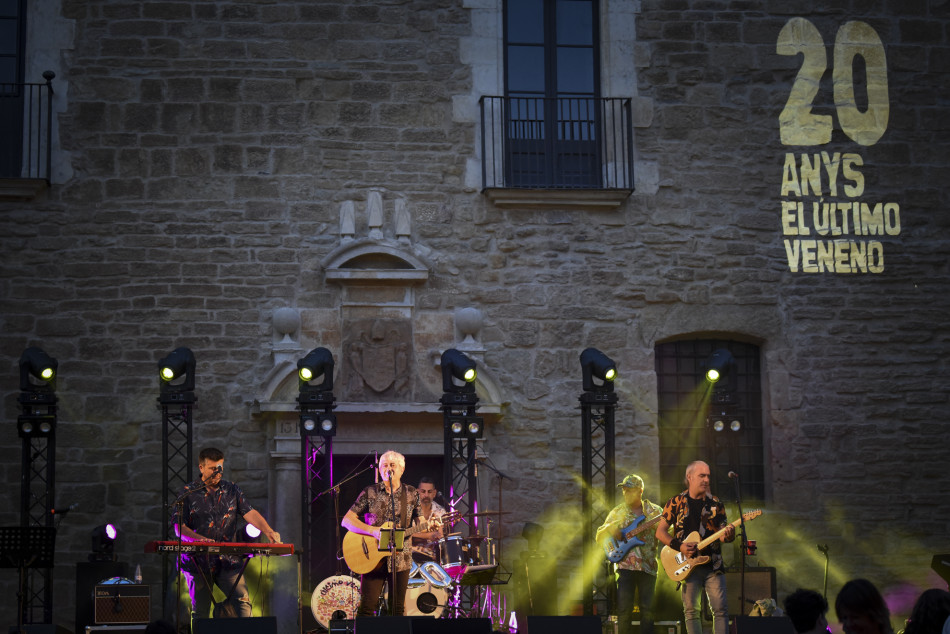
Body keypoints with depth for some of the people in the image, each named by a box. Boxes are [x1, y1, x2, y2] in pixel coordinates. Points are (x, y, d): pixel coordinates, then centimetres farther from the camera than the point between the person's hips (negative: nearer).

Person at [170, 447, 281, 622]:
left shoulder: (232, 490, 11)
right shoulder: (189, 493, 3)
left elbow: (250, 513, 0)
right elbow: (179, 526, -3)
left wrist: (268, 531, -18)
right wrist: (198, 539, -22)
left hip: (228, 561, 2)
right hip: (198, 561, -1)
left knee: (243, 602, -16)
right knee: (200, 612, 2)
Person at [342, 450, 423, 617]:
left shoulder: (412, 494, 8)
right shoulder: (370, 492, 2)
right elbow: (347, 520, -3)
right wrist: (374, 531, -17)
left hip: (400, 558, 2)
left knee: (398, 608, 4)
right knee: (367, 606, -7)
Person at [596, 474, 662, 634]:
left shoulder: (655, 511, 9)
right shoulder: (617, 512, 11)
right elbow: (599, 537, 12)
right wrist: (609, 529, -9)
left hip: (648, 565, 0)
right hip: (625, 565, 0)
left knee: (647, 609, -1)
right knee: (624, 609, -6)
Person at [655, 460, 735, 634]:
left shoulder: (715, 504, 9)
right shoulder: (676, 502, 5)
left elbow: (721, 532, 5)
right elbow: (660, 532, 5)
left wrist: (728, 534, -19)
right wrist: (679, 546, -10)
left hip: (712, 565, 1)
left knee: (720, 609, -7)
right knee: (691, 611, -2)